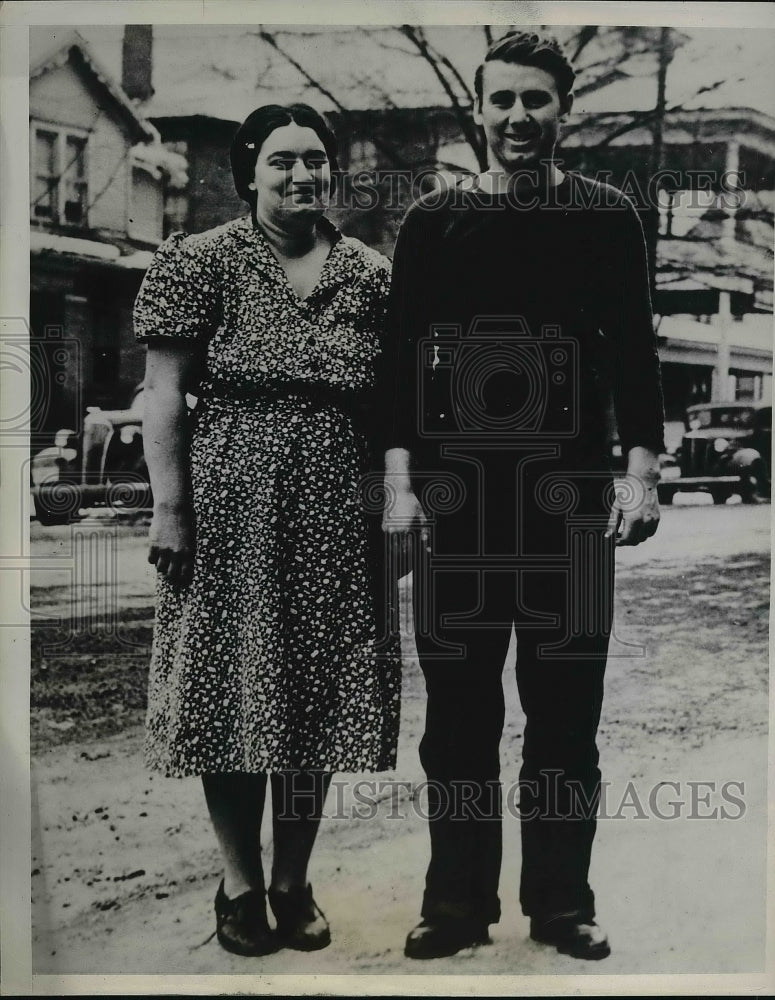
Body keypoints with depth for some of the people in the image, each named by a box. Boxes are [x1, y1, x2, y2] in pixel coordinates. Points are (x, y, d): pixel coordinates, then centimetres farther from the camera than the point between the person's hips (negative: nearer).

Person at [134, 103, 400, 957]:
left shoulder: (369, 273, 8)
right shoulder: (201, 260, -1)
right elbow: (164, 393, -4)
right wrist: (169, 504, -11)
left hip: (336, 503, 3)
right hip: (231, 494, -3)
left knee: (319, 694, 8)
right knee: (234, 691, 3)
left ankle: (295, 881, 24)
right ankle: (240, 884, 19)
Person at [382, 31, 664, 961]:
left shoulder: (607, 216, 8)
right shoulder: (433, 220, 8)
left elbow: (634, 351, 6)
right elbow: (402, 355, 5)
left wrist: (642, 471, -4)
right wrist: (399, 481, -3)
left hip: (570, 492, 0)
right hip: (456, 495, 0)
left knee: (566, 710, 4)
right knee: (458, 710, 5)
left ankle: (561, 901, 17)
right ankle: (457, 901, 17)